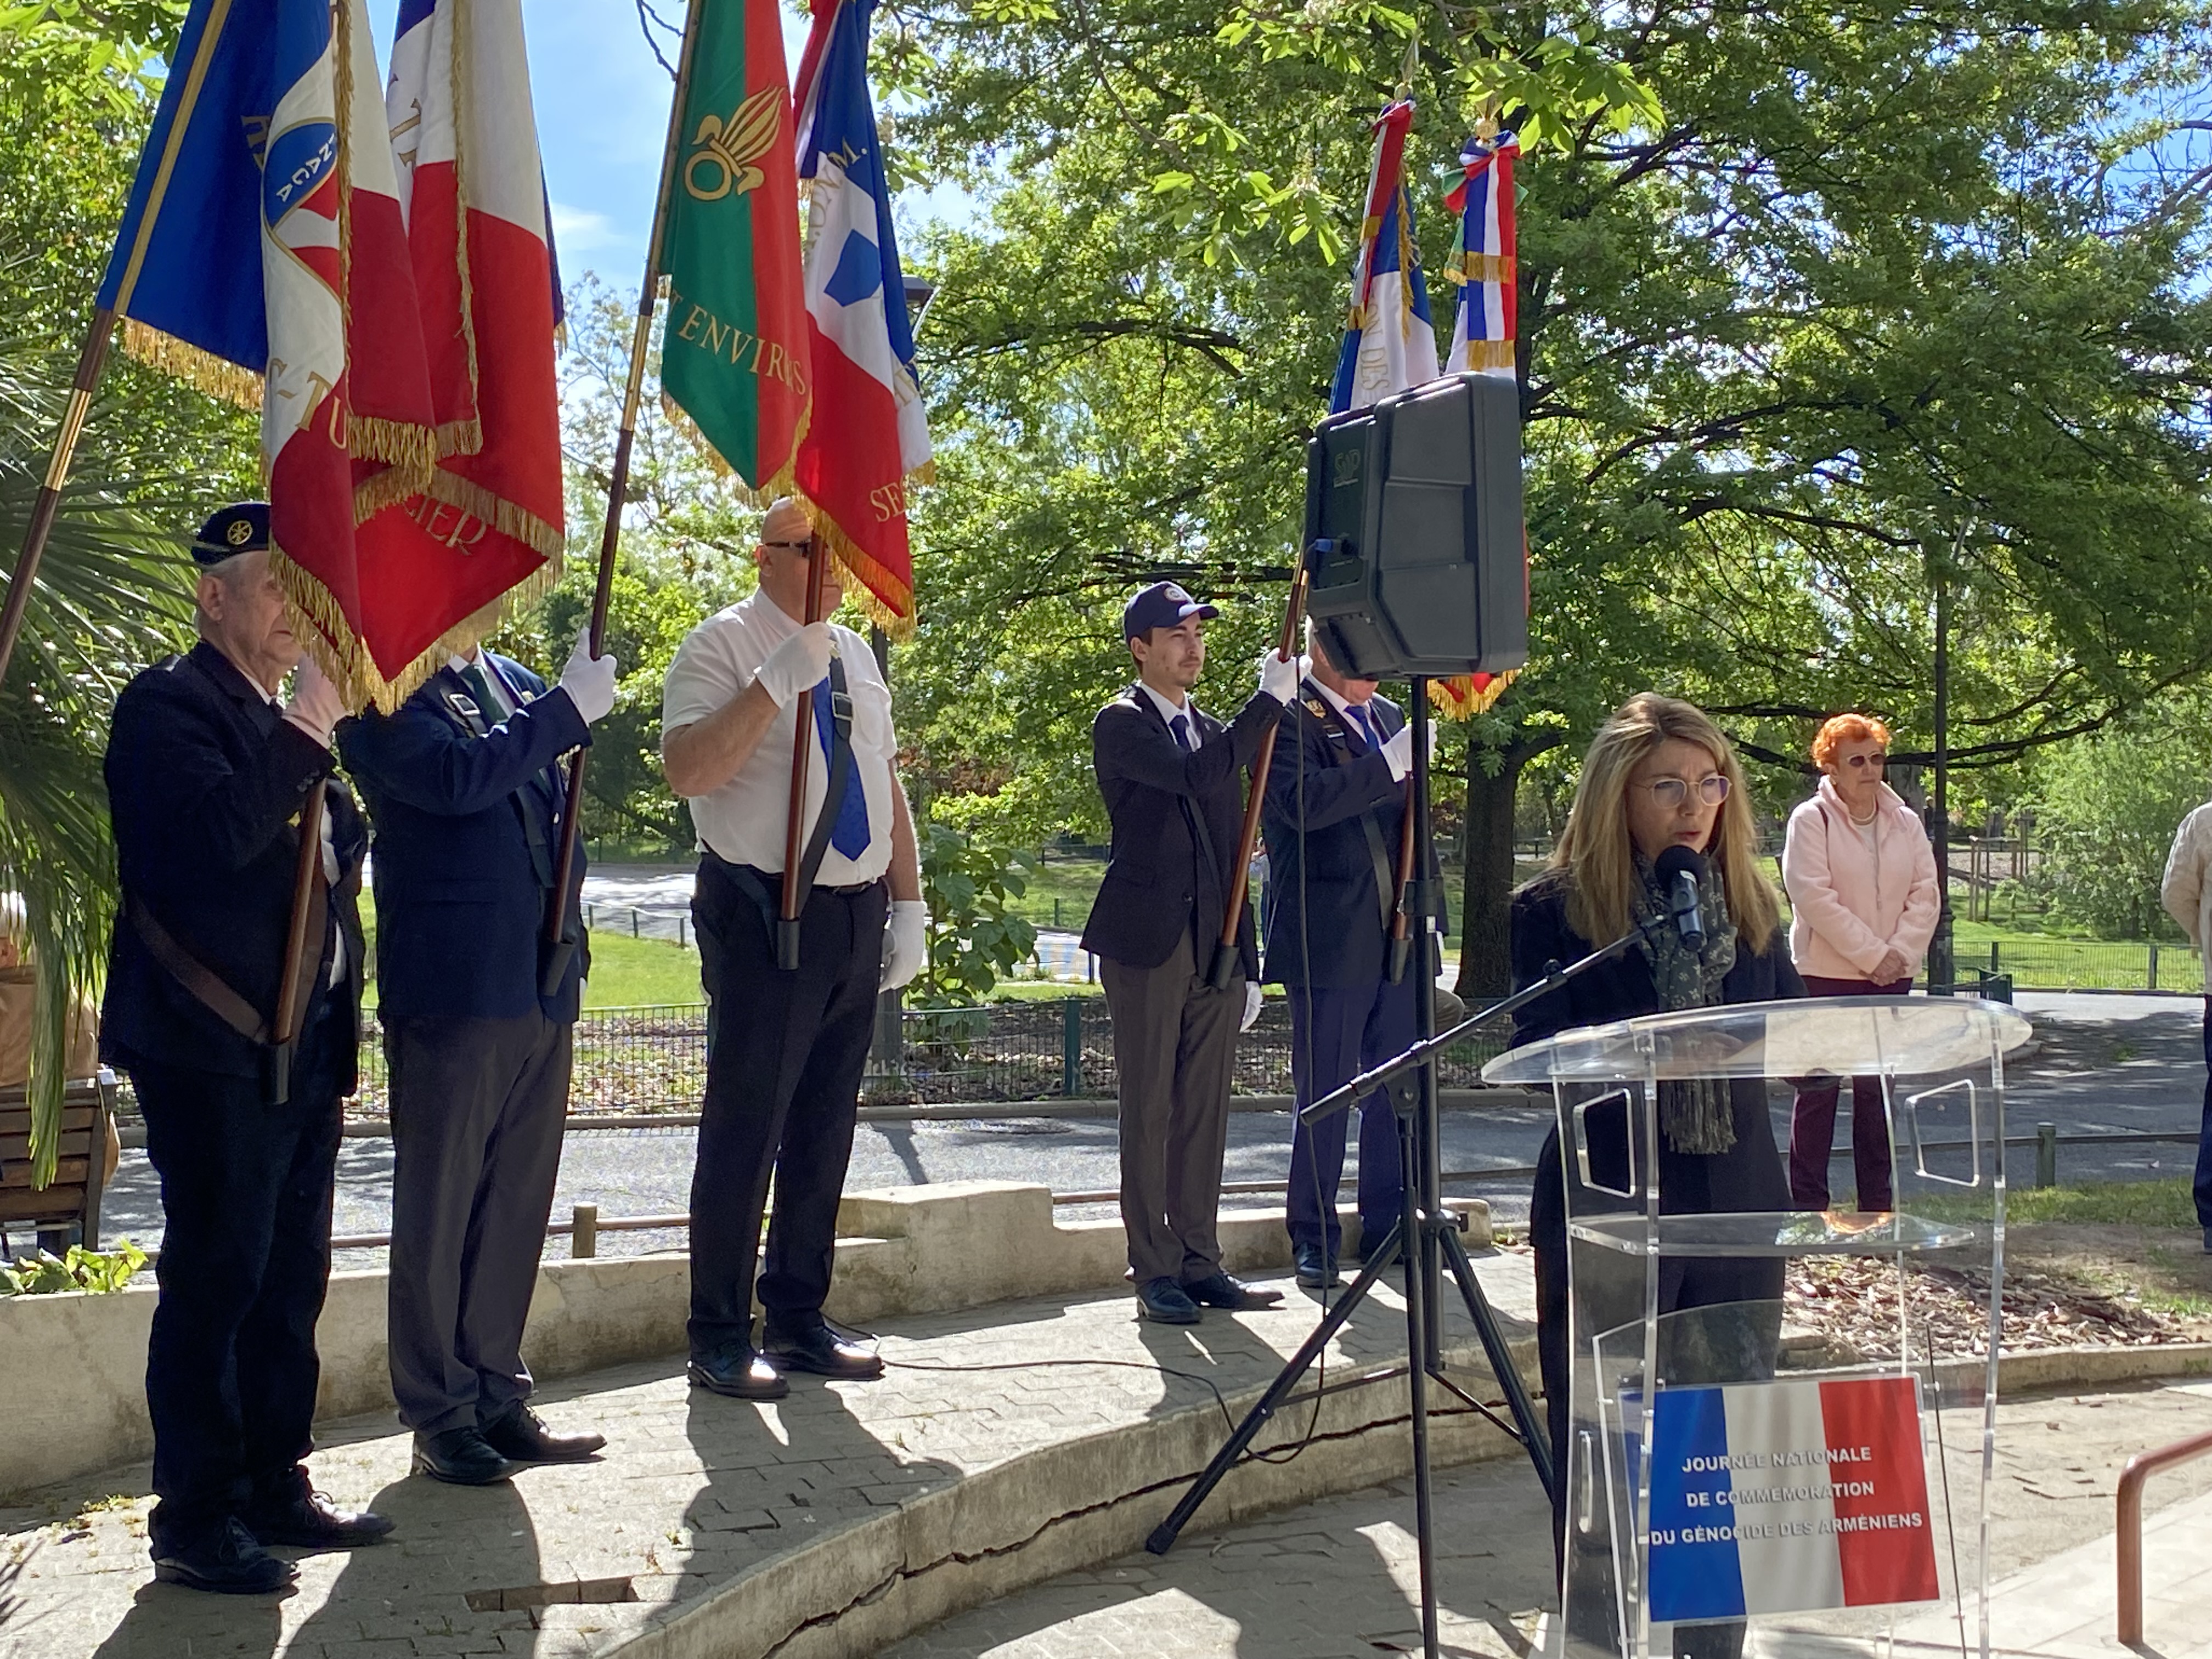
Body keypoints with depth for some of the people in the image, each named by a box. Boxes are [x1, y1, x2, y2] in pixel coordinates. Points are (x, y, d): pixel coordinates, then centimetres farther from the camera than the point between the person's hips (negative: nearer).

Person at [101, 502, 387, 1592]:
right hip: (216, 1051, -8)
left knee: (290, 1280, 12)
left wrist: (340, 1031, 22)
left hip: (302, 1050, 8)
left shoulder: (283, 724, 19)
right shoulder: (167, 706, -7)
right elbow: (217, 833, -26)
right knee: (215, 1280, -4)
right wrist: (307, 729, -20)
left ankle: (275, 1489, 22)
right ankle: (194, 1522, 4)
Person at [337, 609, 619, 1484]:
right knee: (440, 1207, 3)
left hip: (540, 981, 7)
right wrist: (570, 707, -17)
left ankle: (498, 1397, 22)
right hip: (451, 987, -7)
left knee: (517, 1201, 12)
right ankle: (440, 1418, 13)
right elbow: (458, 778, -23)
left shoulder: (517, 683, 15)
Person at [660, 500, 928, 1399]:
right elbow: (690, 769, -20)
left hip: (858, 917, 7)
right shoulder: (722, 646, -6)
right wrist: (778, 679, -26)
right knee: (745, 1125, -4)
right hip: (763, 913, -7)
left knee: (825, 1126, 12)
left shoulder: (856, 656, 17)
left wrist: (908, 903, 13)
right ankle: (719, 1338, 6)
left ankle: (798, 1317, 24)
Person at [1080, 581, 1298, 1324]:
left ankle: (1200, 1263, 14)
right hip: (1146, 942, -6)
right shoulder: (1122, 723, -4)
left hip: (1214, 947, 7)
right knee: (1149, 1109, -1)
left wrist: (1246, 960, 16)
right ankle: (1155, 1272, 4)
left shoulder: (1215, 731, 18)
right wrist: (1270, 697, -16)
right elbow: (1198, 776, -22)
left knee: (1205, 1110, 8)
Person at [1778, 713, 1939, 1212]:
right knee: (1817, 1090, 1)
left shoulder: (1907, 823, 9)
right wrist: (1872, 952, -15)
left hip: (1892, 976, 5)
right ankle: (1808, 1203, 7)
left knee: (1878, 1092, 9)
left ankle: (1877, 1202, 16)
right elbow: (1813, 897, -14)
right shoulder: (1810, 820, -7)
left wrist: (1901, 951, -9)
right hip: (1826, 974, -4)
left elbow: (1926, 894, 6)